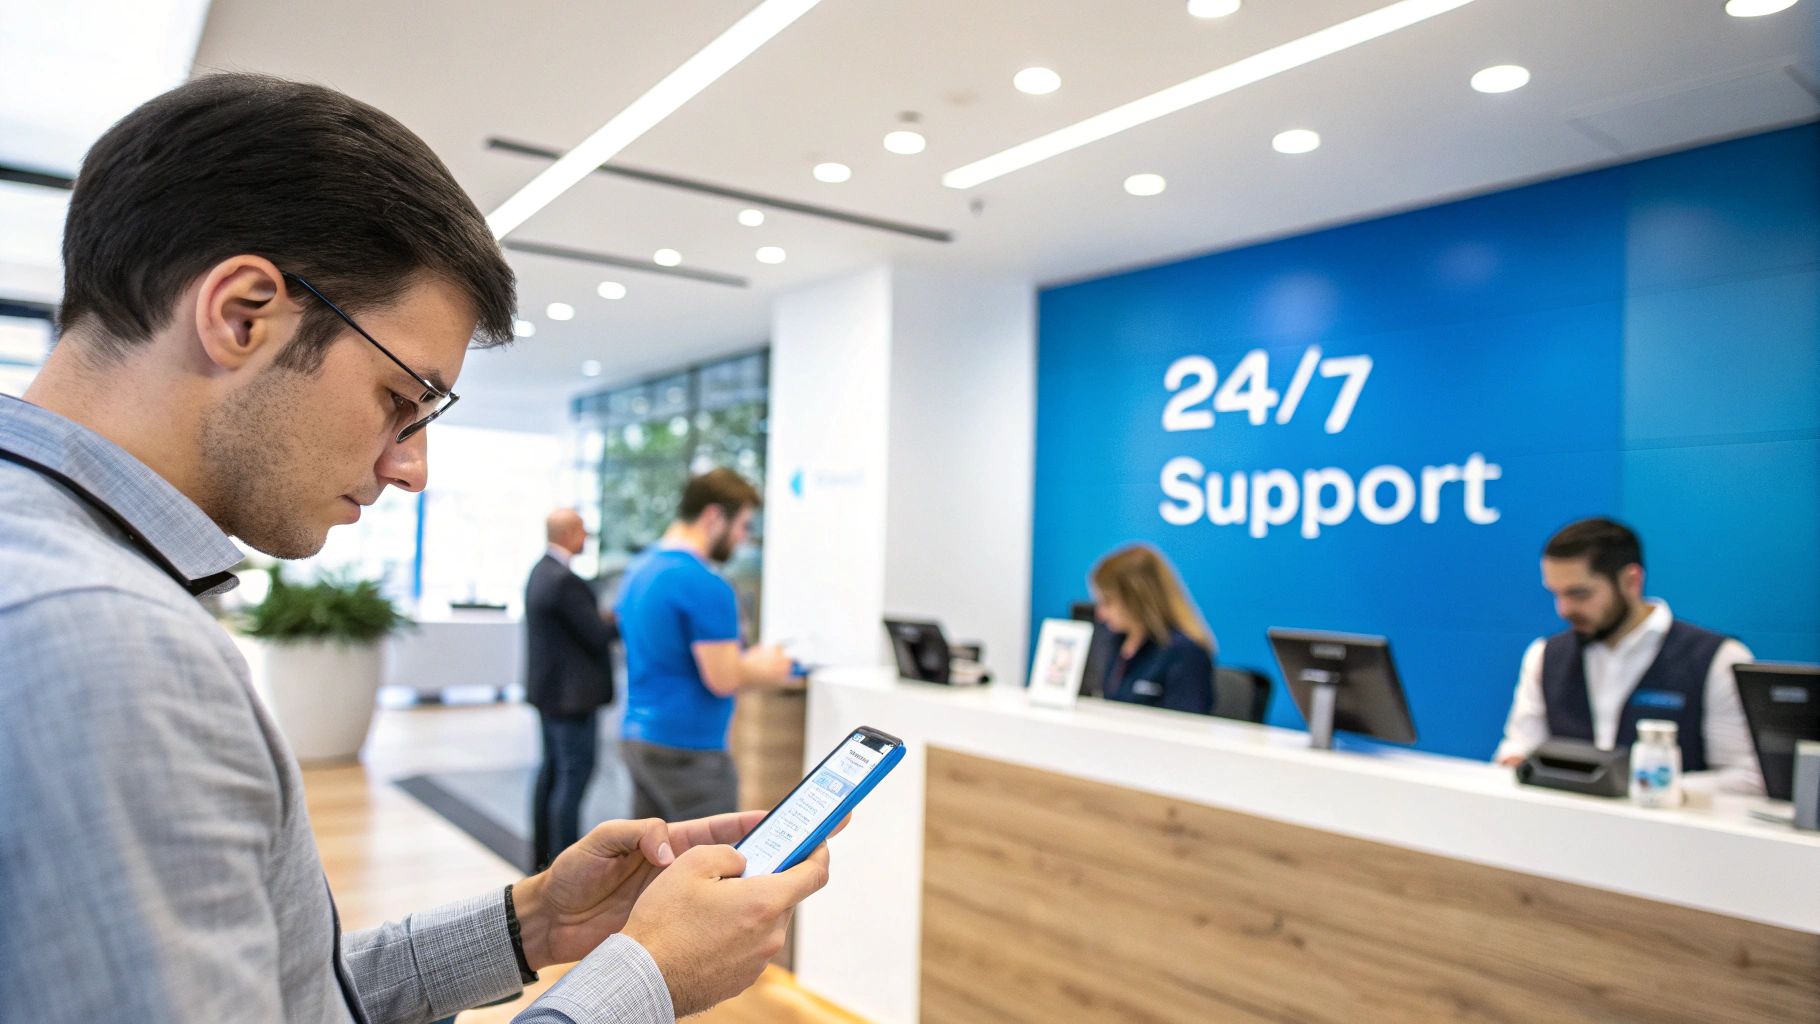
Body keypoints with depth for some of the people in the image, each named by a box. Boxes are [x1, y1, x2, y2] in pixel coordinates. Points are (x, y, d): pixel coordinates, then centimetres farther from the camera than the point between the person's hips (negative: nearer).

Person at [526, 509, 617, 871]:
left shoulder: (541, 572, 9)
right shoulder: (565, 581, -22)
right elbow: (598, 636, -19)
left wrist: (605, 617, 6)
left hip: (548, 690, 10)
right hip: (571, 692, -10)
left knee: (553, 768, 17)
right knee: (574, 773, -4)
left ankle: (543, 854, 26)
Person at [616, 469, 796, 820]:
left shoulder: (639, 569, 11)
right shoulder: (707, 586, -19)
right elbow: (723, 679, -20)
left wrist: (745, 661, 16)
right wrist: (766, 668, 0)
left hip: (636, 736, 9)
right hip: (688, 749, -9)